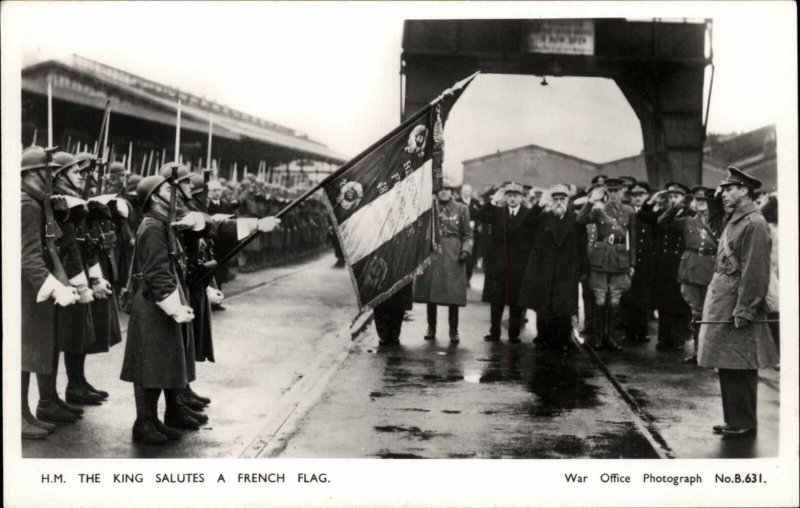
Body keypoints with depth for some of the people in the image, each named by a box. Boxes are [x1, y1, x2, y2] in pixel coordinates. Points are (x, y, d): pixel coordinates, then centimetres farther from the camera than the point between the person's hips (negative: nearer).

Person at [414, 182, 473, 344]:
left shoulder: (461, 209, 5)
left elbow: (467, 234, 6)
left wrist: (465, 250, -7)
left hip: (453, 256, -1)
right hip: (431, 254, 1)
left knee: (453, 293, -2)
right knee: (430, 292, 4)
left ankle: (453, 330, 8)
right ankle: (431, 327, 17)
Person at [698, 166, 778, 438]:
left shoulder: (754, 224, -14)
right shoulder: (733, 220, 15)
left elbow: (755, 272, -18)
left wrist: (743, 311, -20)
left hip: (737, 308, -9)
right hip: (722, 307, 9)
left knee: (740, 369, -2)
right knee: (727, 366, 14)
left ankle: (744, 423, 8)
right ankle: (734, 420, 23)